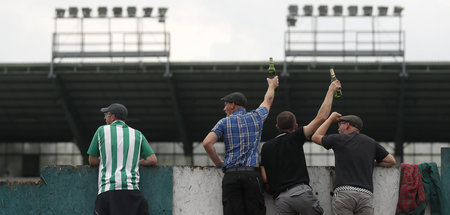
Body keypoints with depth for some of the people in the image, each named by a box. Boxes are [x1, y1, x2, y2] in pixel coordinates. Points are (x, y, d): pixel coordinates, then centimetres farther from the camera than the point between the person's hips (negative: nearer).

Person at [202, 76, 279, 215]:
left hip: (231, 175, -1)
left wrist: (218, 162, 8)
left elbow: (207, 143, -7)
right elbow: (268, 100, 32)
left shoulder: (225, 122, 5)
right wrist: (272, 86, 52)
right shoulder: (256, 117, 11)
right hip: (252, 174, 1)